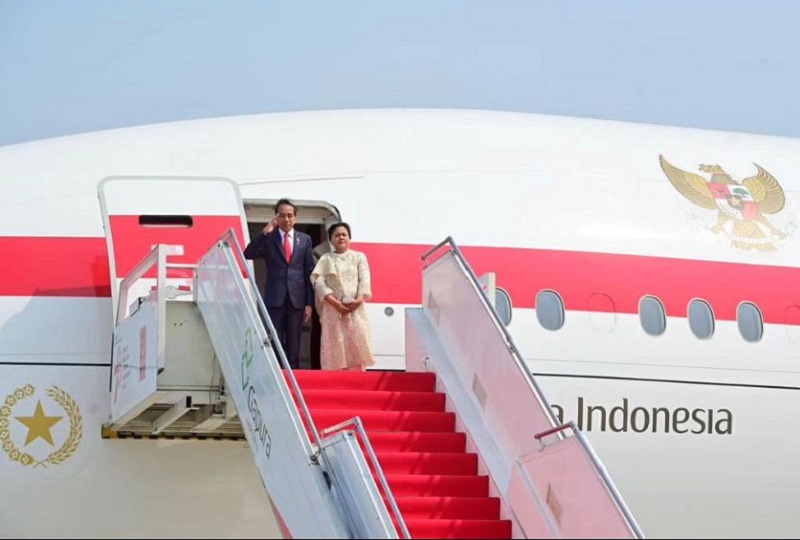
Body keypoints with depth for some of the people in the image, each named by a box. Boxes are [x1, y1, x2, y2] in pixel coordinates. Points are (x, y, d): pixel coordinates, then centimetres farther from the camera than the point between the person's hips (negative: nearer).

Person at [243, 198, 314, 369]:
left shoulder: (305, 240, 9)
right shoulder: (268, 238, 5)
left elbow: (309, 273, 7)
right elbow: (248, 254, -10)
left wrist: (309, 303, 2)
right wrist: (265, 232, -15)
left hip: (296, 299, 2)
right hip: (275, 299, -2)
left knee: (294, 347, 5)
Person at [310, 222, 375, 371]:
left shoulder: (359, 257, 13)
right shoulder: (325, 259, 10)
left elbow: (364, 280, 3)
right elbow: (319, 282, -2)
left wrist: (359, 299, -15)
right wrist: (335, 302, -15)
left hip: (355, 308, 1)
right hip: (333, 308, -1)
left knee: (356, 345, -7)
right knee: (335, 346, -6)